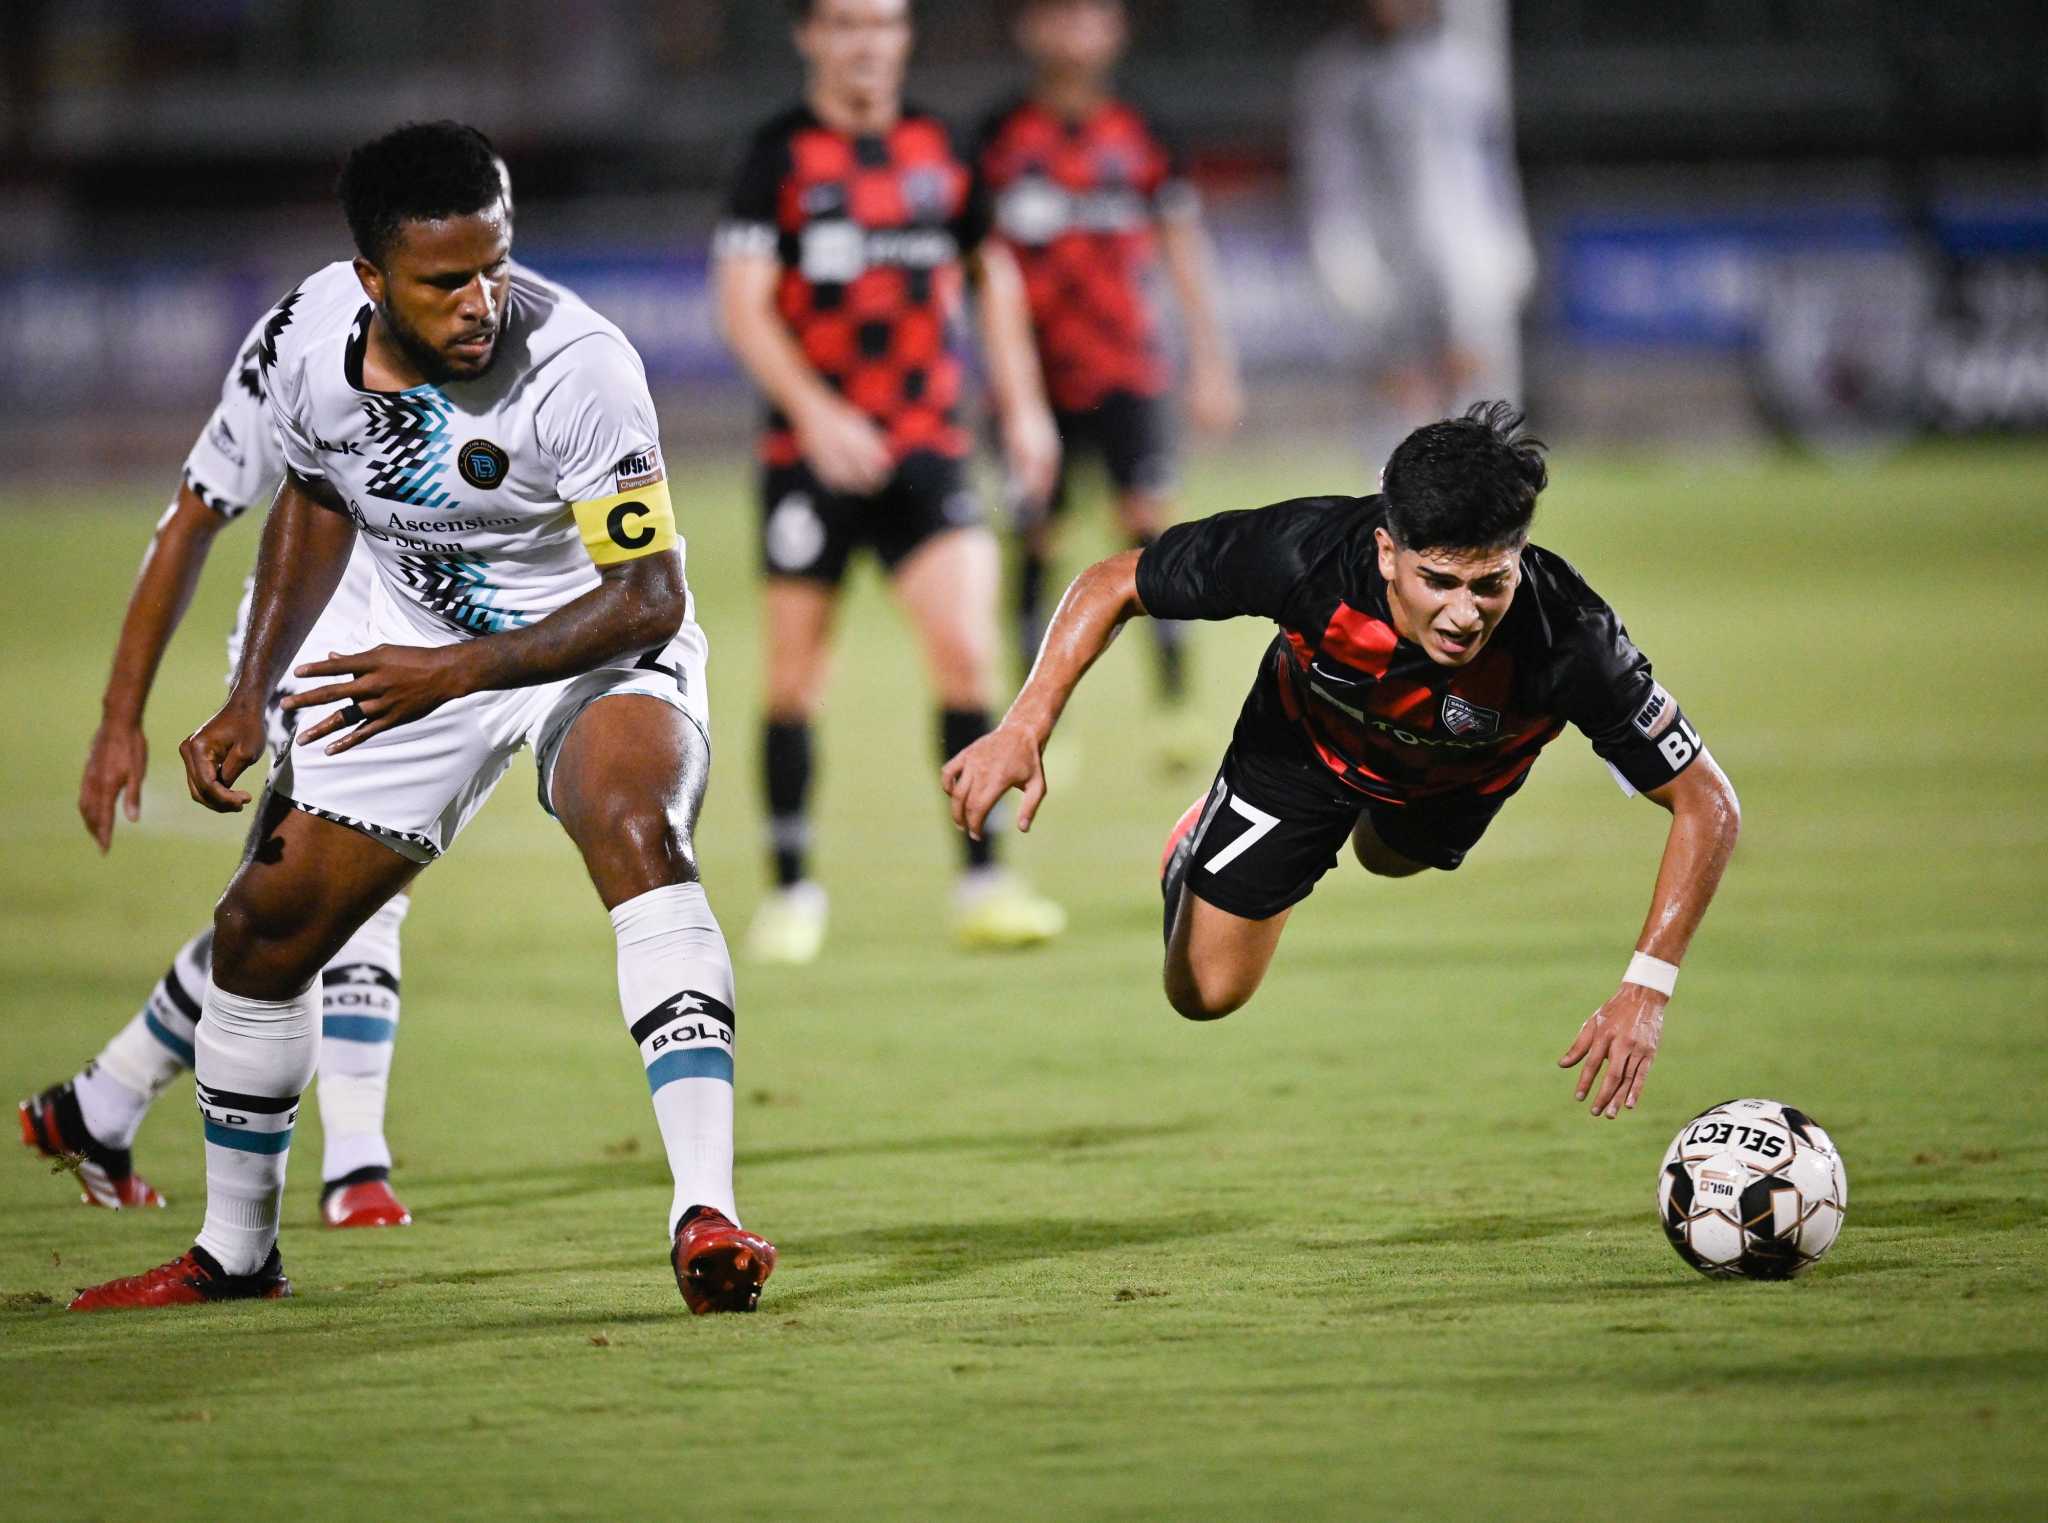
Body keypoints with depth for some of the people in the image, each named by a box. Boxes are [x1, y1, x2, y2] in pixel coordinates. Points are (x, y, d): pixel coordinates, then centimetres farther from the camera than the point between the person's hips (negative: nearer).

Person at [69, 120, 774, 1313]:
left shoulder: (578, 366, -31)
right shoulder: (308, 340, -15)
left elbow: (648, 599, -27)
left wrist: (454, 673, -35)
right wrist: (250, 698, 2)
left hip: (596, 649, -5)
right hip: (416, 662, 5)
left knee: (638, 833, -35)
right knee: (263, 927, 4)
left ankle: (706, 1215, -41)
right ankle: (236, 1251, 26)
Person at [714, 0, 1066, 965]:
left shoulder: (938, 149, 8)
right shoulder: (780, 156, -4)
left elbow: (992, 270, 21)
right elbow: (743, 304, -11)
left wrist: (1021, 403, 14)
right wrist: (814, 411, -25)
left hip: (927, 450, 2)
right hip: (812, 452, -2)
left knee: (966, 650, -12)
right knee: (795, 678, 3)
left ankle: (982, 885, -7)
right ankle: (793, 891, 17)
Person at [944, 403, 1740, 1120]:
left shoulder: (1568, 639, -45)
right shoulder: (1303, 552, -44)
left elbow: (1707, 805, -34)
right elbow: (1111, 584, -26)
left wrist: (1646, 990, -42)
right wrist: (1024, 727, -39)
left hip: (1460, 772, 1)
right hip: (1310, 736, -1)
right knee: (1206, 991, 5)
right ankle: (1201, 838, 36)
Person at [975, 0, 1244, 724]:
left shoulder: (1139, 135, 6)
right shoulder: (1004, 136, 3)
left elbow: (1185, 252, 12)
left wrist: (1210, 362, 9)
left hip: (1127, 371, 0)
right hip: (1036, 372, 0)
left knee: (1148, 517, -12)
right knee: (1036, 540, 0)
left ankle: (1177, 705, -8)